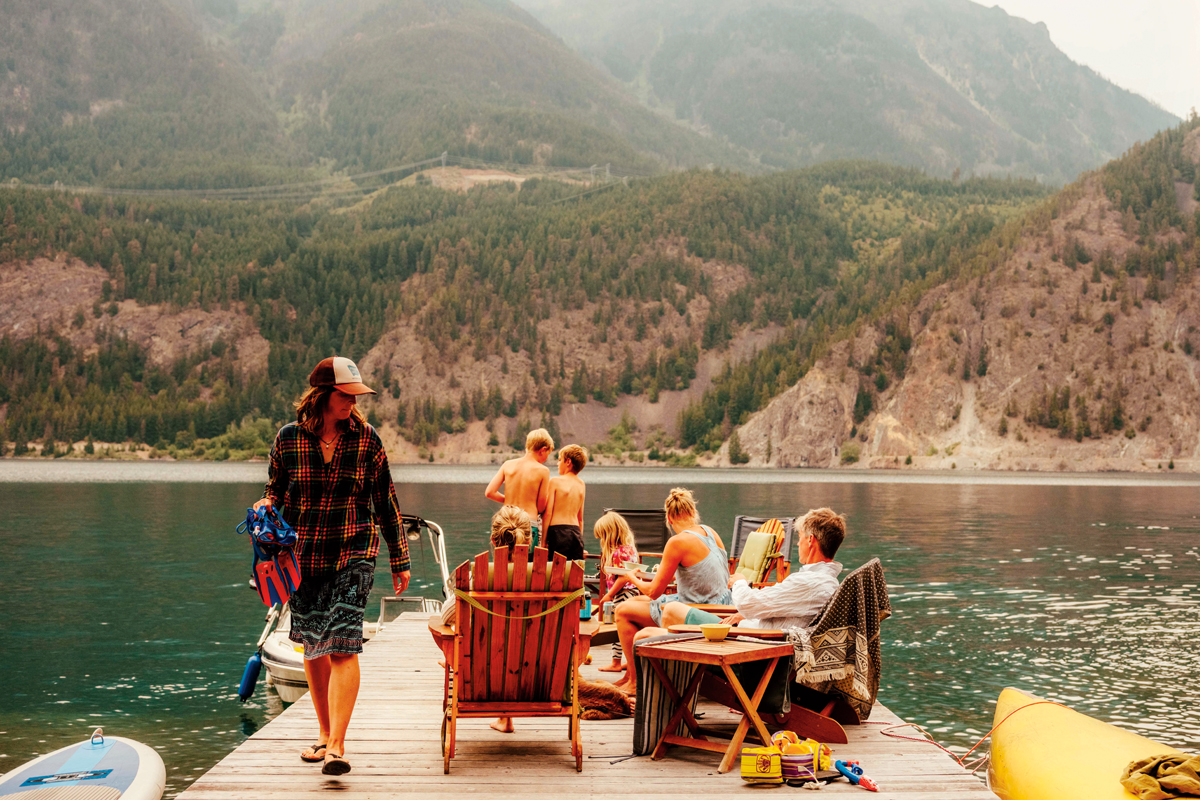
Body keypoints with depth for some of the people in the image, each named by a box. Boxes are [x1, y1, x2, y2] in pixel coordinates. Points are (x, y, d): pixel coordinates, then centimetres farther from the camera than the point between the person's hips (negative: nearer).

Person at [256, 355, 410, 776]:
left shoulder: (366, 439, -2)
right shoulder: (289, 438, -2)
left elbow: (386, 501, 6)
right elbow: (276, 489, 12)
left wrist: (399, 560, 9)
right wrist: (265, 508, -12)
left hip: (353, 555, -2)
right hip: (304, 555, 2)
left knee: (342, 646, -14)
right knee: (312, 646, 11)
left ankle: (337, 746, -15)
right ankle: (325, 733, 28)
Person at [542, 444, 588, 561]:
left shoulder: (555, 482, -3)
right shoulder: (581, 484, 13)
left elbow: (548, 513, -7)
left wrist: (543, 540, -6)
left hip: (558, 531, -5)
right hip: (576, 532, 5)